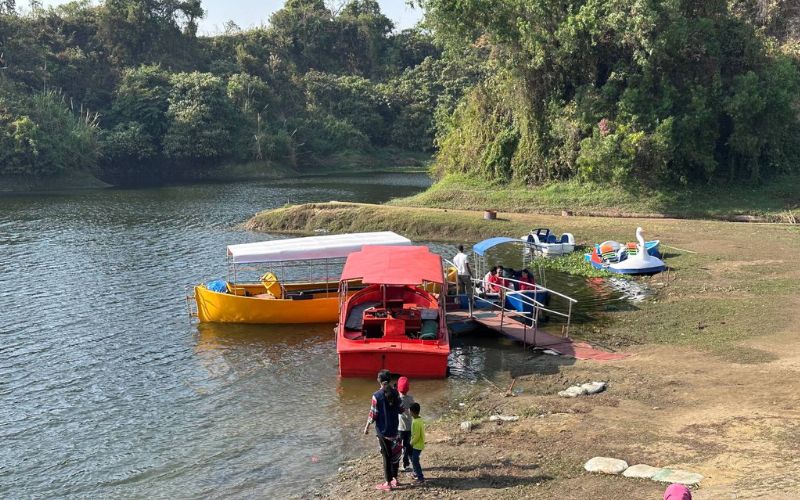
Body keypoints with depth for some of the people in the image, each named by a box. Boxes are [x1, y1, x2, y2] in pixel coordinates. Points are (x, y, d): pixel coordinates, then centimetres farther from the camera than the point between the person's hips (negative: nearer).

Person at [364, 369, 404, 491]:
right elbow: (399, 410, 3)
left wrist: (367, 427, 1)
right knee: (395, 453, 17)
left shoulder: (377, 395, -17)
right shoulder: (395, 393, -4)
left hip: (383, 430, -4)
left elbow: (373, 414, -13)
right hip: (394, 429, 4)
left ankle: (388, 483, 11)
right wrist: (404, 409, 26)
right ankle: (394, 479, 27)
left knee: (386, 456, 3)